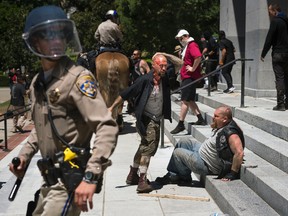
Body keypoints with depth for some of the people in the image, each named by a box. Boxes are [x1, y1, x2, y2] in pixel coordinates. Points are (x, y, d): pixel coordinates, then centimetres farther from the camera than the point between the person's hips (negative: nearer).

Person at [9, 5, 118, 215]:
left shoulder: (77, 77, -16)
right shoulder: (37, 83, 10)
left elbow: (107, 128, -24)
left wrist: (91, 177, -30)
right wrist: (25, 155, 14)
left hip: (71, 180, -8)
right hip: (51, 179, 8)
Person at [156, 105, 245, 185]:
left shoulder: (230, 133, -31)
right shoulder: (221, 126, -2)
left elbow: (239, 153, -38)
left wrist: (232, 174, -33)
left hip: (208, 166, -10)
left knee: (177, 153, -1)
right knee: (183, 141, 19)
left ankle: (186, 178, 21)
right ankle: (173, 175, 24)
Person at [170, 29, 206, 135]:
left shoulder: (192, 45, -13)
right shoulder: (187, 46, 19)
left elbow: (198, 57, -30)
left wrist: (193, 69, -22)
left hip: (189, 77, -11)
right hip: (186, 77, 11)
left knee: (185, 101, -8)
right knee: (190, 100, 13)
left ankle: (180, 124, -6)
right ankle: (200, 120, 18)